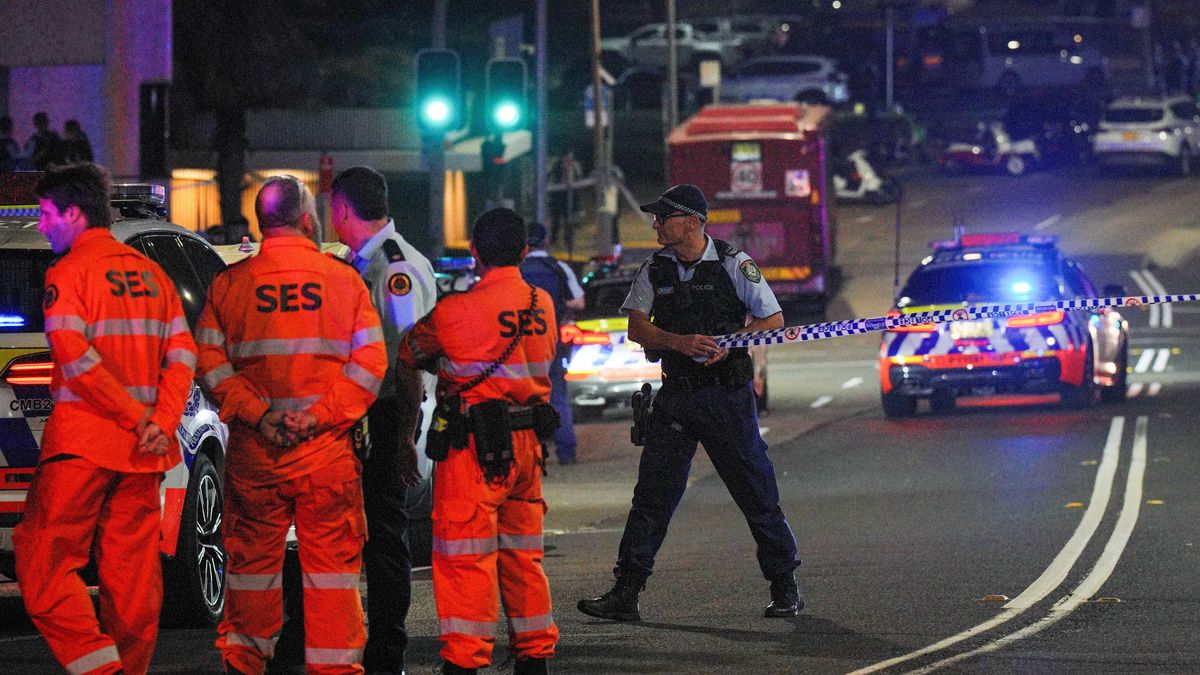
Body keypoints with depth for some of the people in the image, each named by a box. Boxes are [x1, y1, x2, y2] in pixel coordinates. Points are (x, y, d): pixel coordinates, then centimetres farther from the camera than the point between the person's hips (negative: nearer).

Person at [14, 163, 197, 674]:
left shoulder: (68, 273, -6)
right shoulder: (151, 274, 14)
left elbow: (75, 359, -18)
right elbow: (183, 354, 8)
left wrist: (140, 417, -14)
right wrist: (160, 422, -3)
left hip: (83, 443, -7)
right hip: (142, 455, 7)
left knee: (43, 559, -4)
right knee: (132, 569, 9)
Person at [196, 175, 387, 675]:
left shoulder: (230, 283, 3)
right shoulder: (343, 280, 1)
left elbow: (210, 363, -3)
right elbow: (370, 363, -4)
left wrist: (257, 414, -7)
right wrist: (319, 415, -9)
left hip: (253, 449, 1)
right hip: (327, 452, -1)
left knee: (254, 558, 10)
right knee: (331, 561, 4)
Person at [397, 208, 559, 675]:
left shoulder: (456, 312, -13)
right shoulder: (541, 305, 4)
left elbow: (410, 352, 2)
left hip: (475, 448, -6)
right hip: (527, 443, 6)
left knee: (465, 557, -2)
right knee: (522, 554, 16)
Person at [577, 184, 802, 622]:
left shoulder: (733, 264, -4)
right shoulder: (655, 269, 7)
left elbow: (774, 321, -2)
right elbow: (637, 328, 0)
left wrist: (729, 344, -18)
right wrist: (681, 342, -19)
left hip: (727, 393, -3)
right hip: (676, 393, 4)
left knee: (756, 493, 1)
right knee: (652, 493, 0)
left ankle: (785, 587, 13)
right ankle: (625, 594, 2)